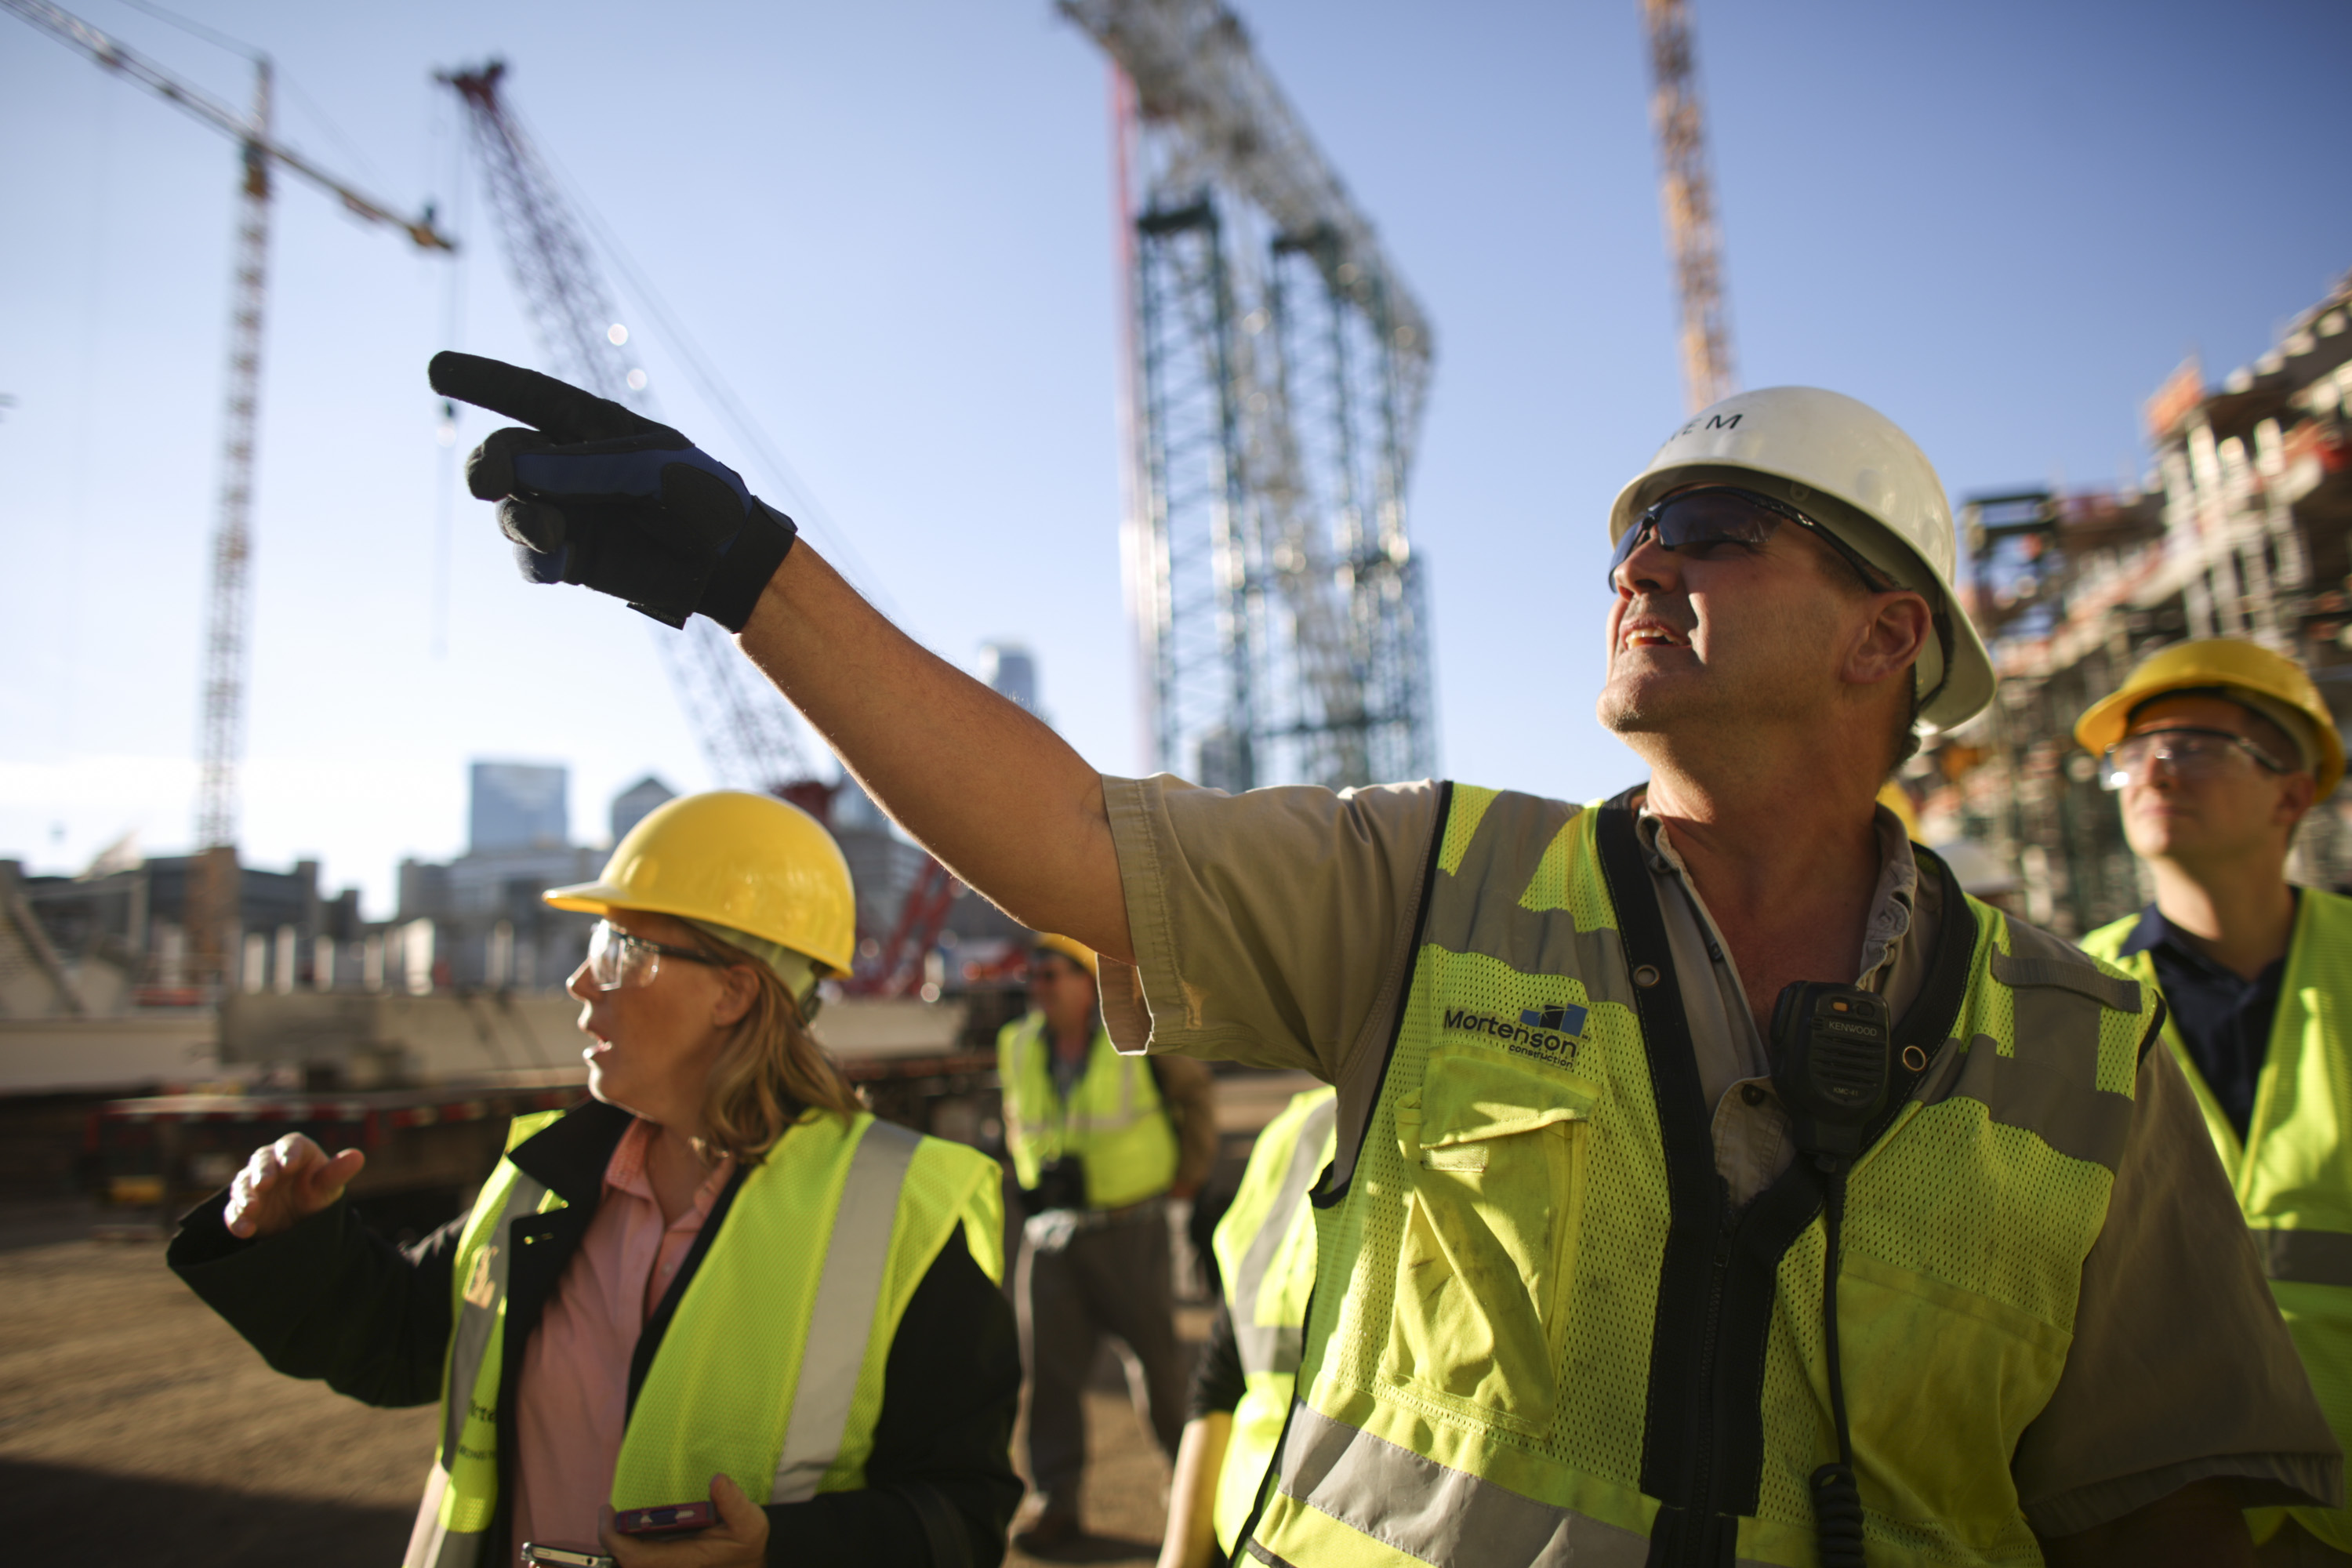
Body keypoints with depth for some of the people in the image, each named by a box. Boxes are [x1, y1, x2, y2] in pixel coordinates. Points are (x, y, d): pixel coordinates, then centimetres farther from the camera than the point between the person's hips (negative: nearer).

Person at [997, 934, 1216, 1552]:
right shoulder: (1016, 1046, 3)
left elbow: (1196, 1095, 6)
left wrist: (1187, 1173, 9)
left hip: (1131, 1229, -3)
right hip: (1050, 1231, 4)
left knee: (1156, 1356, 7)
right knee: (1046, 1364, 2)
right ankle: (1053, 1499, 14)